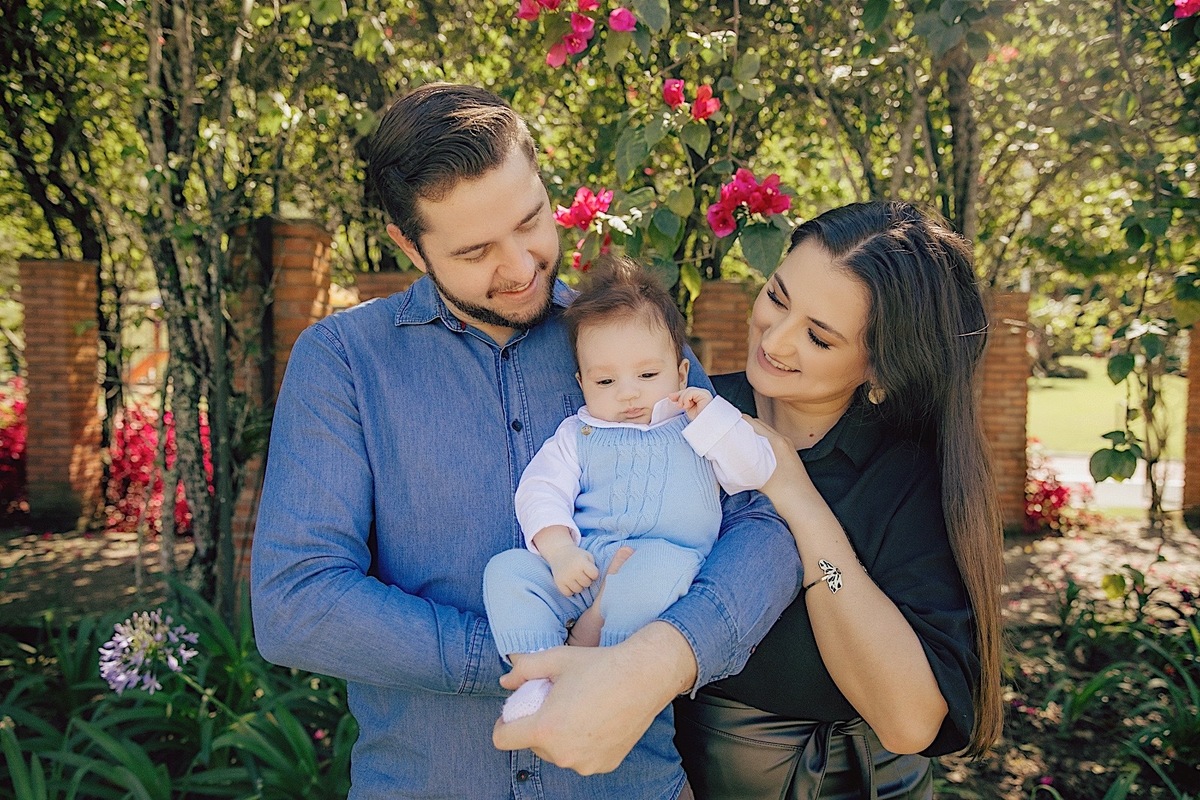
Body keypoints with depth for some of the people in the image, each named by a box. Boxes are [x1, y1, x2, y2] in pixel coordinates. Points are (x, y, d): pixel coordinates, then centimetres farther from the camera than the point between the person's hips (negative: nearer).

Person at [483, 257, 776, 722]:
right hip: (577, 565, 3)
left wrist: (711, 416, 1)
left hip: (662, 556, -2)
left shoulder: (697, 430, 20)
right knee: (506, 569, -21)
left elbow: (755, 474, 9)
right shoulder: (577, 434, 20)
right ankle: (537, 679, -28)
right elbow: (541, 491, 5)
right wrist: (559, 550, -14)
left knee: (666, 563, -38)